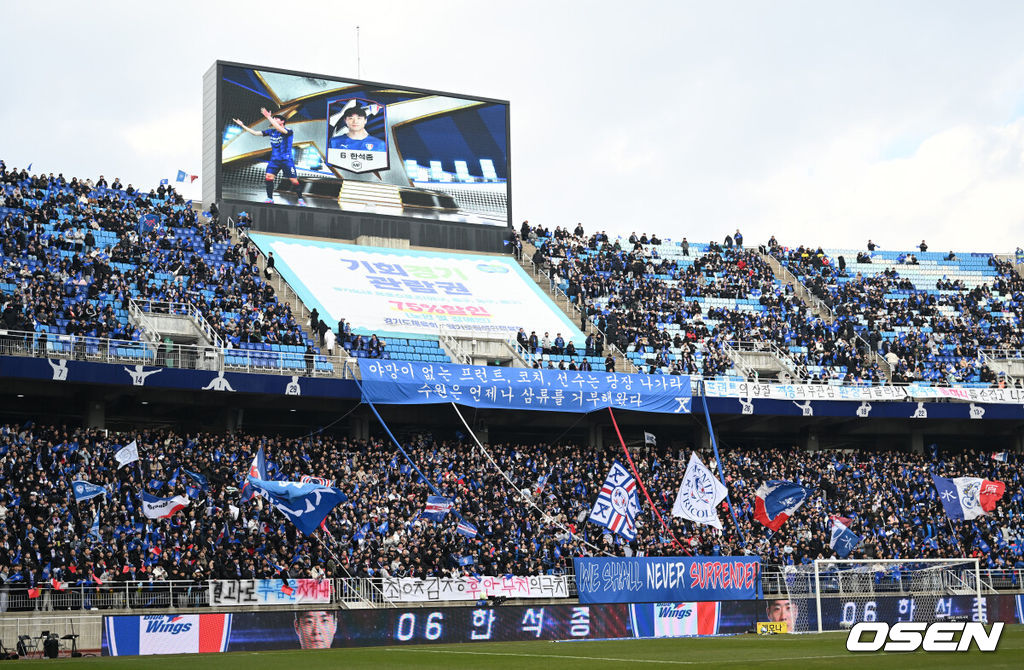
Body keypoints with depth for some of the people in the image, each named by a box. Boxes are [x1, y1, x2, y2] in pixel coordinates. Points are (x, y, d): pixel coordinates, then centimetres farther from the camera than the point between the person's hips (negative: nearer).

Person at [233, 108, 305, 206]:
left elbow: (279, 129, -32)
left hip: (287, 160, -5)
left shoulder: (288, 131, -11)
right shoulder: (271, 132, 7)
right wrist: (242, 125, 5)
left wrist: (268, 117, -33)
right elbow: (255, 133, 9)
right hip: (274, 159, 5)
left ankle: (300, 199, 10)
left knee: (294, 180, -5)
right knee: (269, 177, -11)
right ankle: (270, 198, 0)